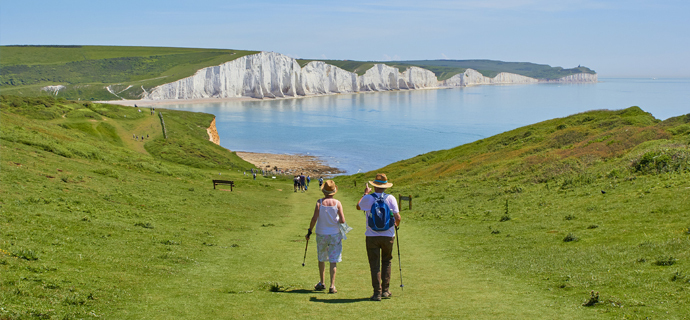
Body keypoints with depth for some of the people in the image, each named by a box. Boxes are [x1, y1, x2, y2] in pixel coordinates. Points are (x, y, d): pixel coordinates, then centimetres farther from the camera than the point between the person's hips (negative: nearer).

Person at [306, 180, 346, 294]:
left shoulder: (319, 202, -7)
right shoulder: (337, 203, -7)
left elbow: (314, 218, -14)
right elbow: (342, 220, -11)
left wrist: (309, 231, -4)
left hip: (321, 234, 1)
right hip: (335, 234, -1)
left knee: (321, 259, 18)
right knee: (333, 261, 2)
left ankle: (321, 283, 27)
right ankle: (332, 286, -4)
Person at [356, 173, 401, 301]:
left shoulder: (368, 198, -6)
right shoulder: (390, 198, -4)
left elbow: (358, 207, 15)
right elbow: (397, 217, -8)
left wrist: (365, 193, 28)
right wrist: (397, 224, 15)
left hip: (372, 236, -1)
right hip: (388, 235, 1)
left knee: (374, 265, 4)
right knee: (386, 262, 18)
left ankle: (377, 293, 2)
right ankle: (385, 290, 18)